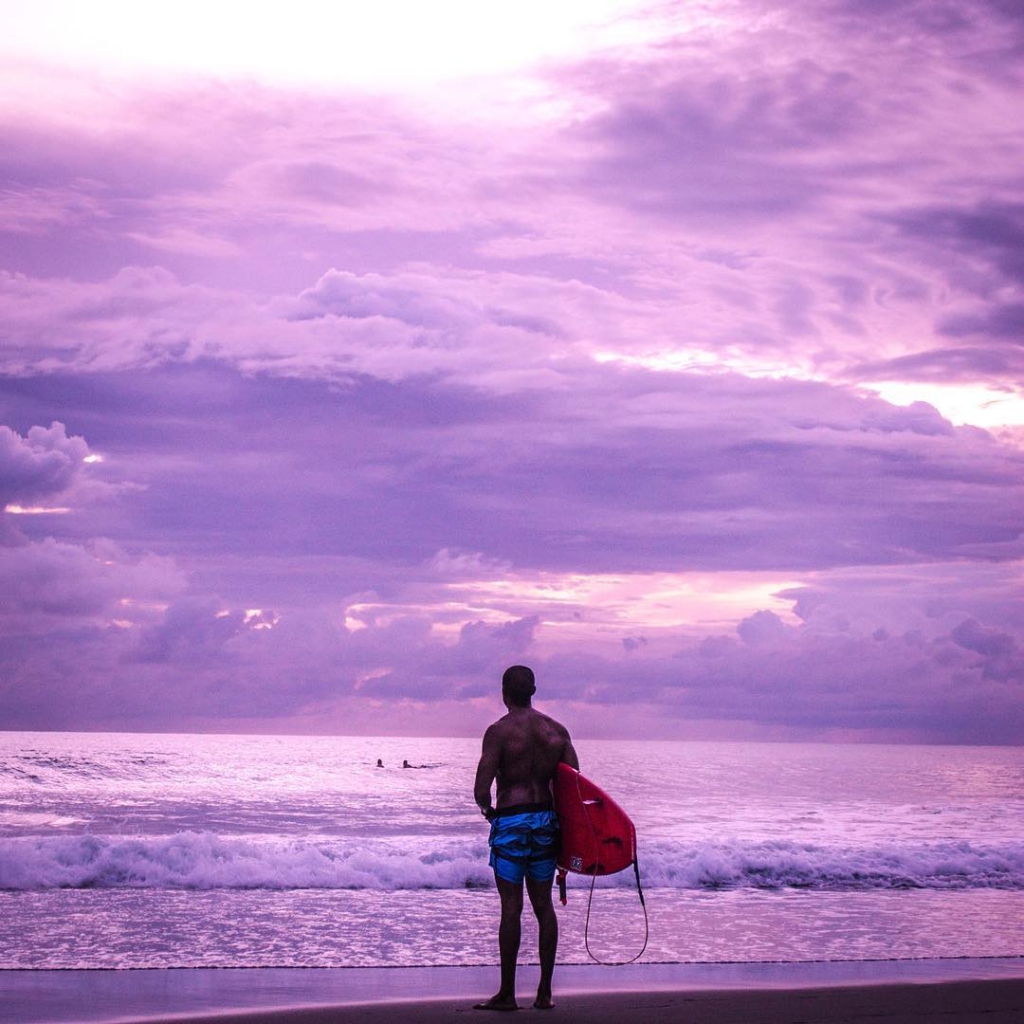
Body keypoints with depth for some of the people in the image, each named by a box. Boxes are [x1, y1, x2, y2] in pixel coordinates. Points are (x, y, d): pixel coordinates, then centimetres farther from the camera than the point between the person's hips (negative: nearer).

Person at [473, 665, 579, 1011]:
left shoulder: (499, 731, -10)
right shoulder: (557, 731, 5)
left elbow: (481, 789, -14)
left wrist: (487, 808, 8)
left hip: (511, 823, -5)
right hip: (546, 820, 5)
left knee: (511, 907, -2)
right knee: (543, 905, 10)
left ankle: (507, 993, 2)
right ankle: (545, 991, 11)